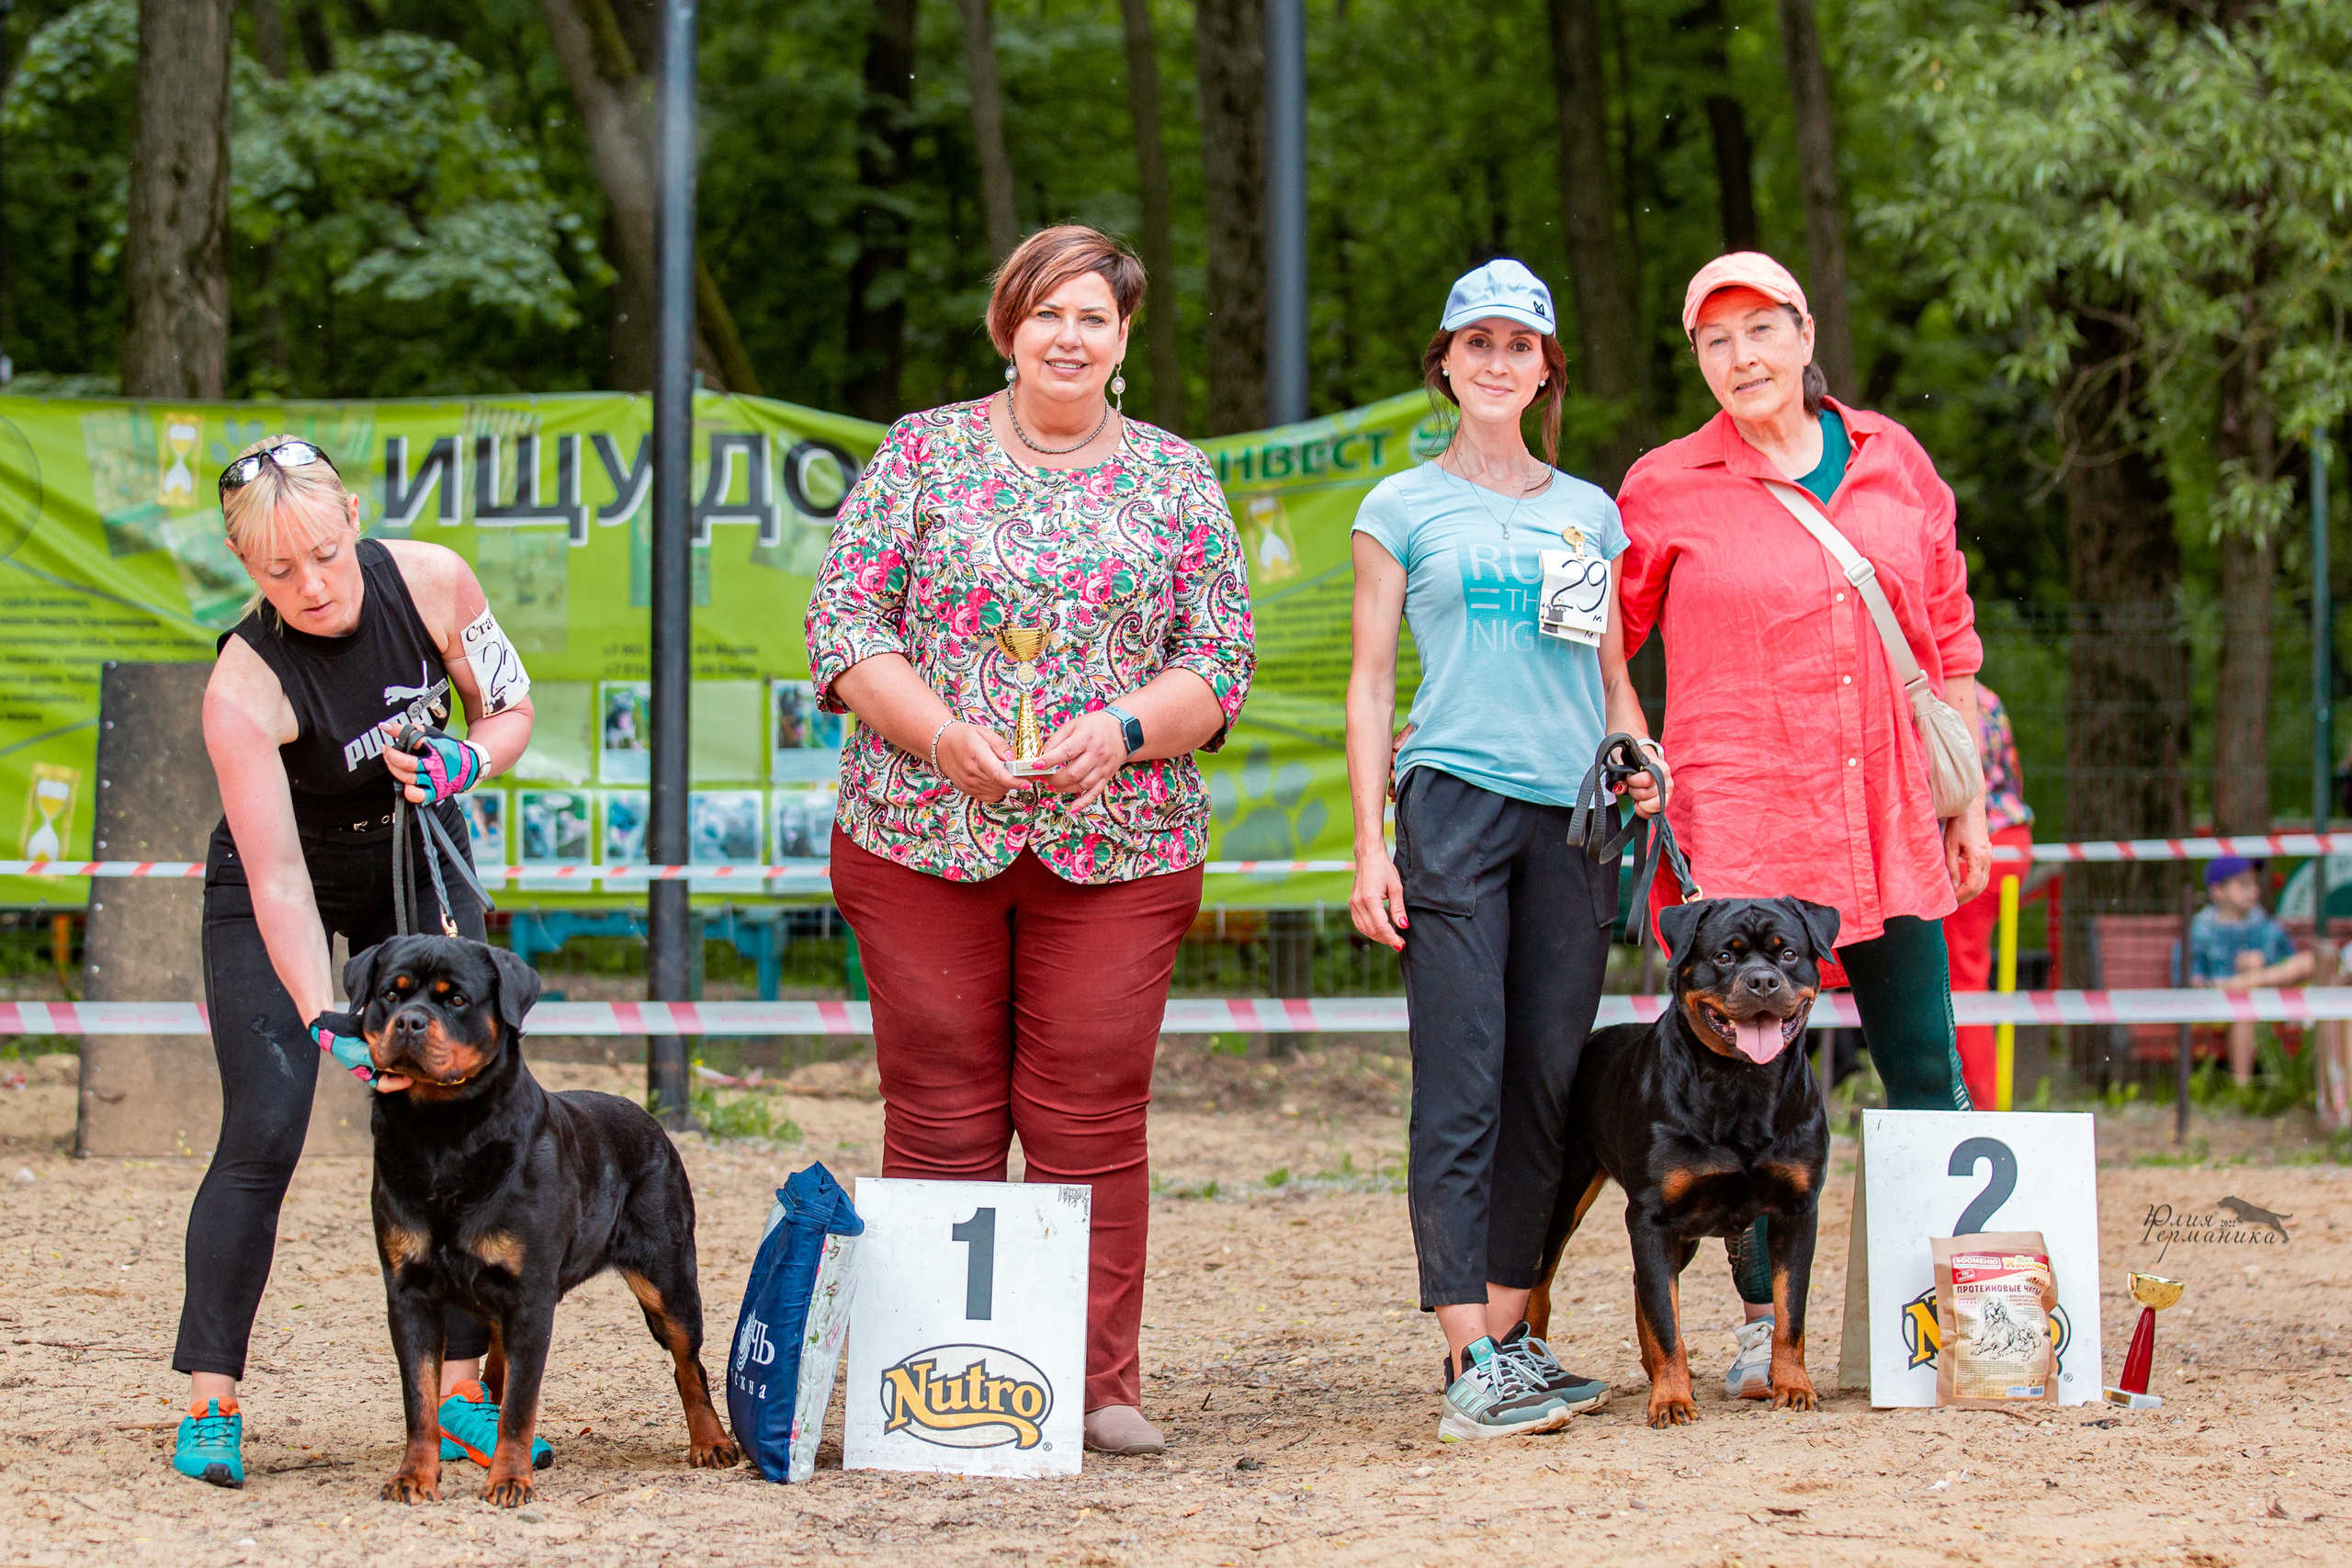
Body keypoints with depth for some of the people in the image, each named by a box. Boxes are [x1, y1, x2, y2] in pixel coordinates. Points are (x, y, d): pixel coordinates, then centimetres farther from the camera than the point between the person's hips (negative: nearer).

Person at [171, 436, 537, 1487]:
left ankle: (459, 1394, -3)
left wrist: (463, 763, -25)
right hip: (276, 896, -3)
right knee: (263, 1132, -15)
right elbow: (277, 879, -33)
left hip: (421, 863, 4)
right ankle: (209, 1404, -9)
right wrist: (327, 1023, -42)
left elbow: (511, 708, -4)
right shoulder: (242, 688, -32)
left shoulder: (430, 582, -21)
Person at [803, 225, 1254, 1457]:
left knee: (1092, 1121, -1)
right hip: (921, 836, -1)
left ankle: (1100, 1383, 5)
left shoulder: (1177, 480, 11)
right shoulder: (923, 454, 7)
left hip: (1116, 847, 1)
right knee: (939, 1120, 1)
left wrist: (1121, 731, -11)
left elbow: (1220, 661, 7)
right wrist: (941, 734, -13)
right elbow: (841, 622, 1)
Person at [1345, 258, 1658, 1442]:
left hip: (1574, 813, 4)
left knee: (1549, 1083, 3)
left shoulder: (1589, 512, 17)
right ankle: (1469, 1367, -15)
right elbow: (1372, 683, 6)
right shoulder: (1402, 509, 8)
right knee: (1461, 1088, -11)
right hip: (1454, 803, -4)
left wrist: (1640, 766, 1)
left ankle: (1507, 1333, 12)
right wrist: (1370, 844, -3)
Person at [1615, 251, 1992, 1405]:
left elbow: (1948, 639, 15)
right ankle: (1764, 1320, 5)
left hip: (1889, 822, 3)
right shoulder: (1667, 489, 2)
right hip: (1741, 823, -3)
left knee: (1926, 1072, 4)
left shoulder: (1891, 461, 11)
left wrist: (1966, 801, 12)